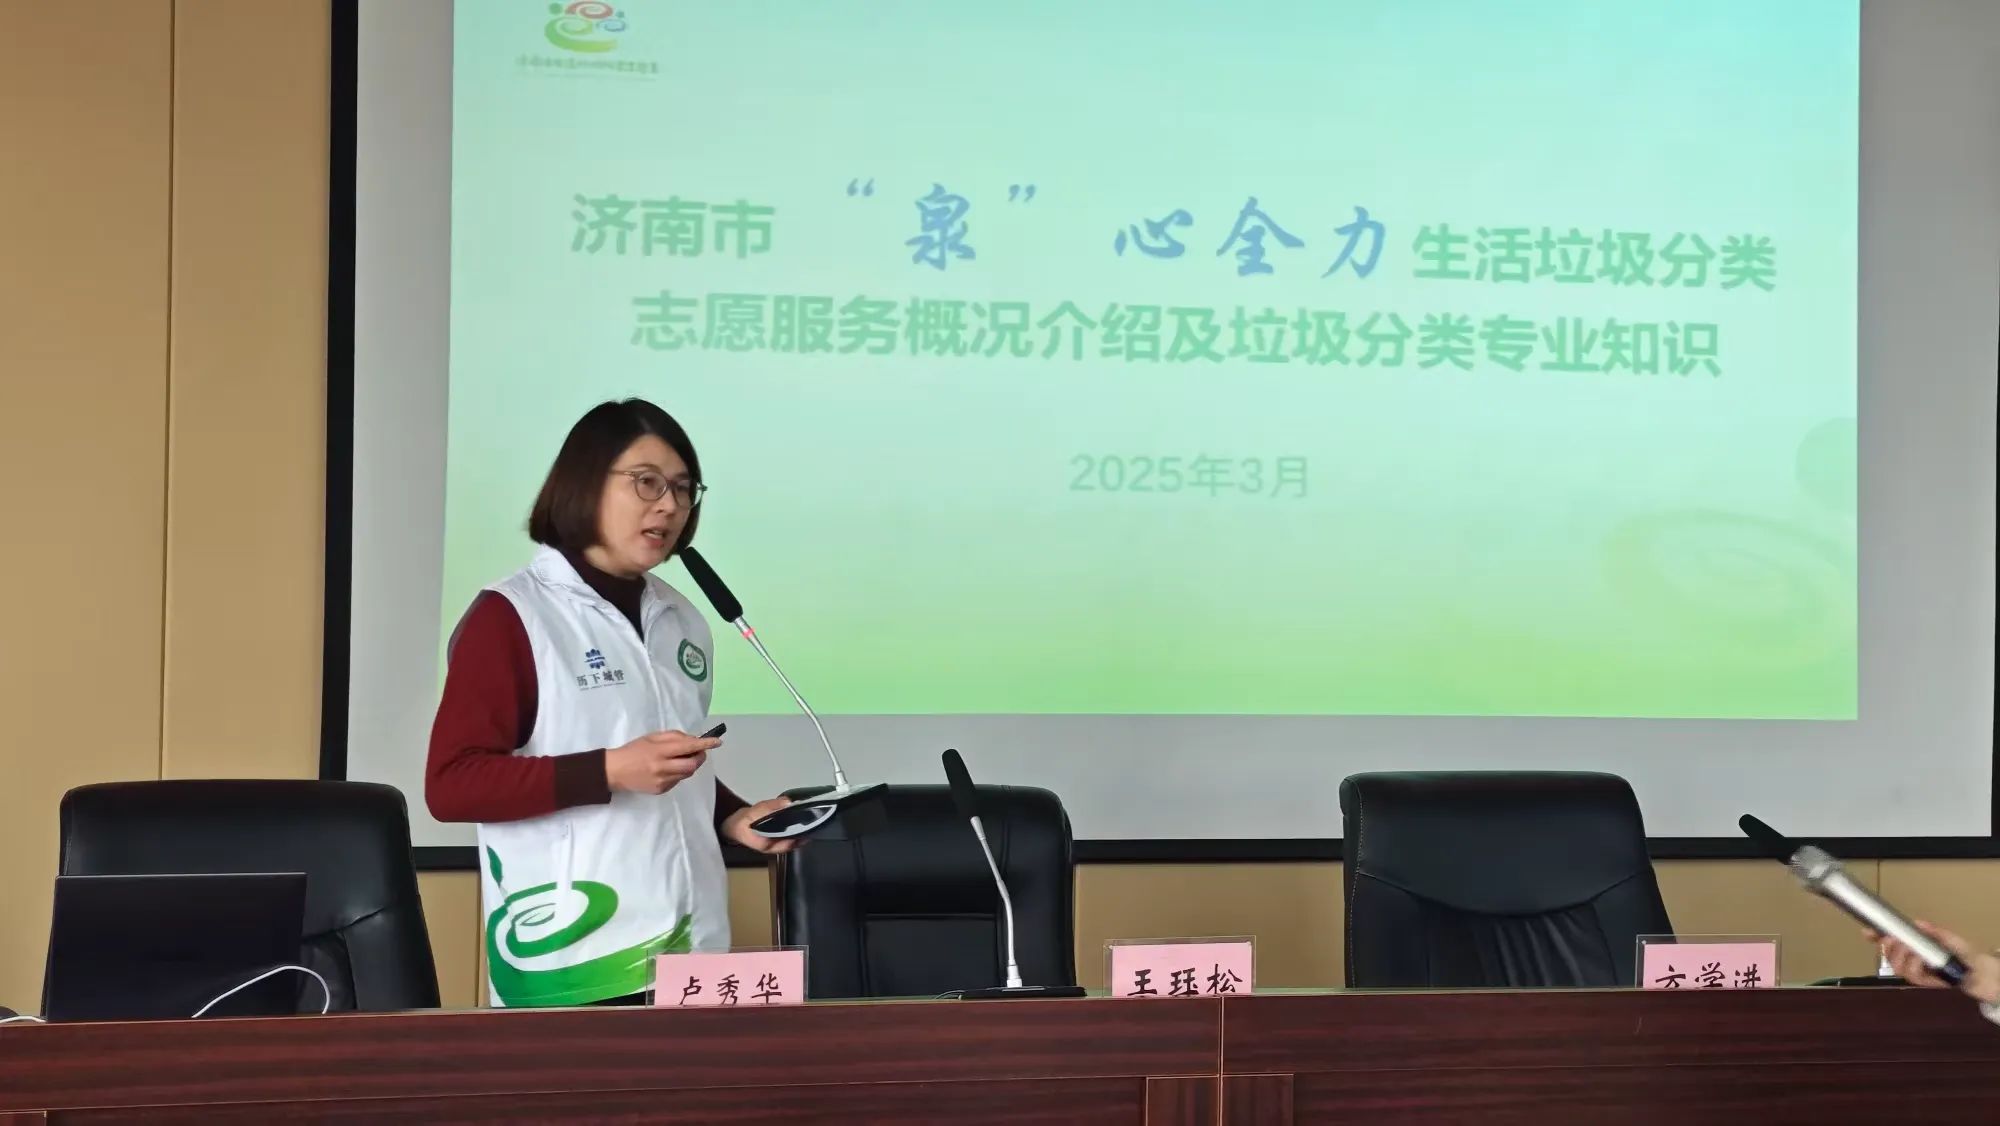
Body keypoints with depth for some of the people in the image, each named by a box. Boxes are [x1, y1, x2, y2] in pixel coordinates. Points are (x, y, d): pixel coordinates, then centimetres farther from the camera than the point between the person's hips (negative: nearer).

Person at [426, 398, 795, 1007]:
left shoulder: (682, 622, 15)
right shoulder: (510, 617, -4)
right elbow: (451, 784, -11)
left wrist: (734, 817, 7)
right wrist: (610, 771, -19)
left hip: (689, 949, 6)